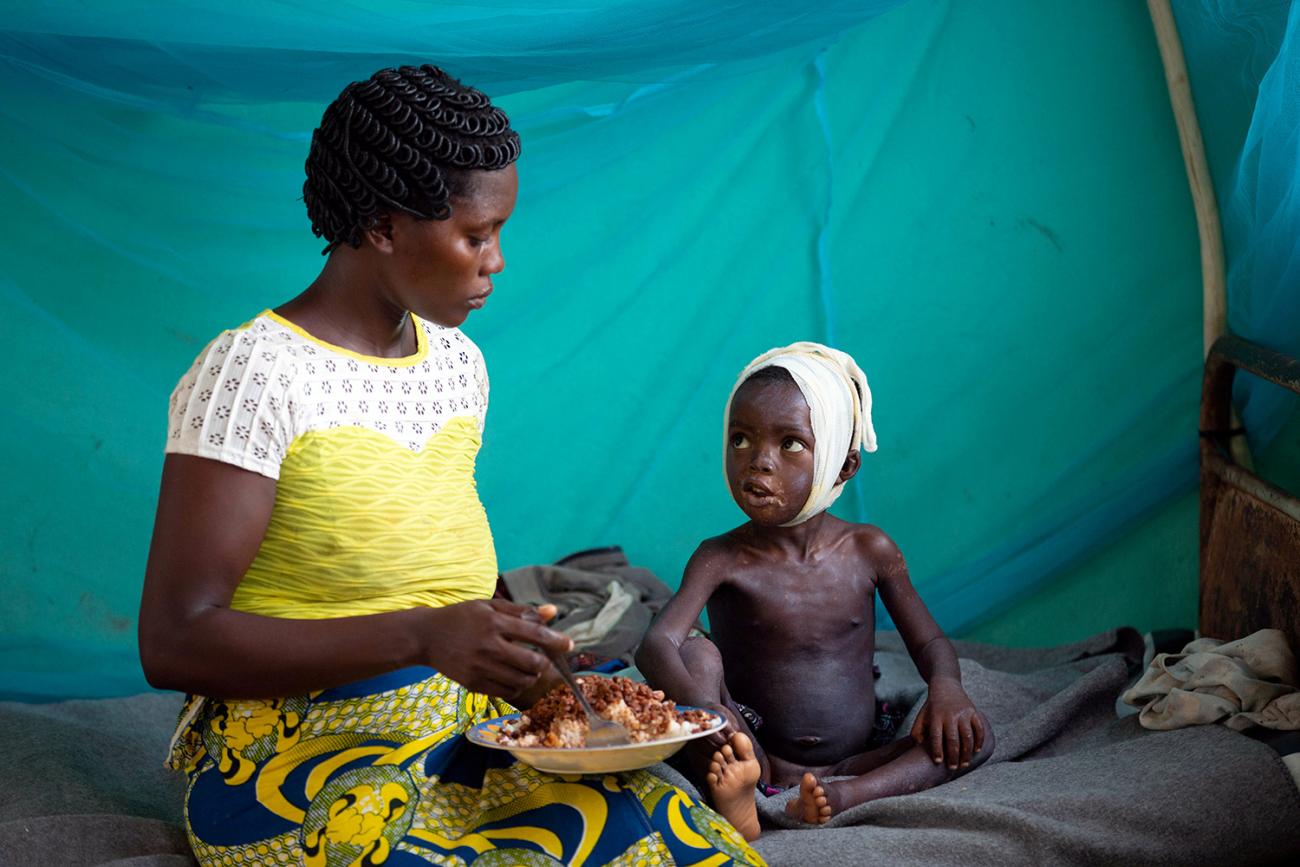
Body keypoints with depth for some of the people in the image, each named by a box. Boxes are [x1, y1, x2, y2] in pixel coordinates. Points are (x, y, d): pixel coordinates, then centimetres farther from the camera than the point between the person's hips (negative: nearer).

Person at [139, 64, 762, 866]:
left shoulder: (458, 363, 12)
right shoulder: (253, 372, -12)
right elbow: (175, 643, -17)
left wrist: (511, 648, -1)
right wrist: (422, 636, -26)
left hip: (461, 737, 7)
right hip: (299, 769, -6)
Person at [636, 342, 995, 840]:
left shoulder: (869, 551, 0)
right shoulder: (723, 559, -8)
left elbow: (927, 640, 7)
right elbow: (657, 644, -23)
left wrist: (945, 686, -19)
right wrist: (699, 704, -46)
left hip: (858, 760, 2)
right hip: (759, 758, -2)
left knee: (972, 737, -17)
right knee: (698, 655, -22)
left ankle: (845, 796, -36)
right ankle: (736, 798, -42)